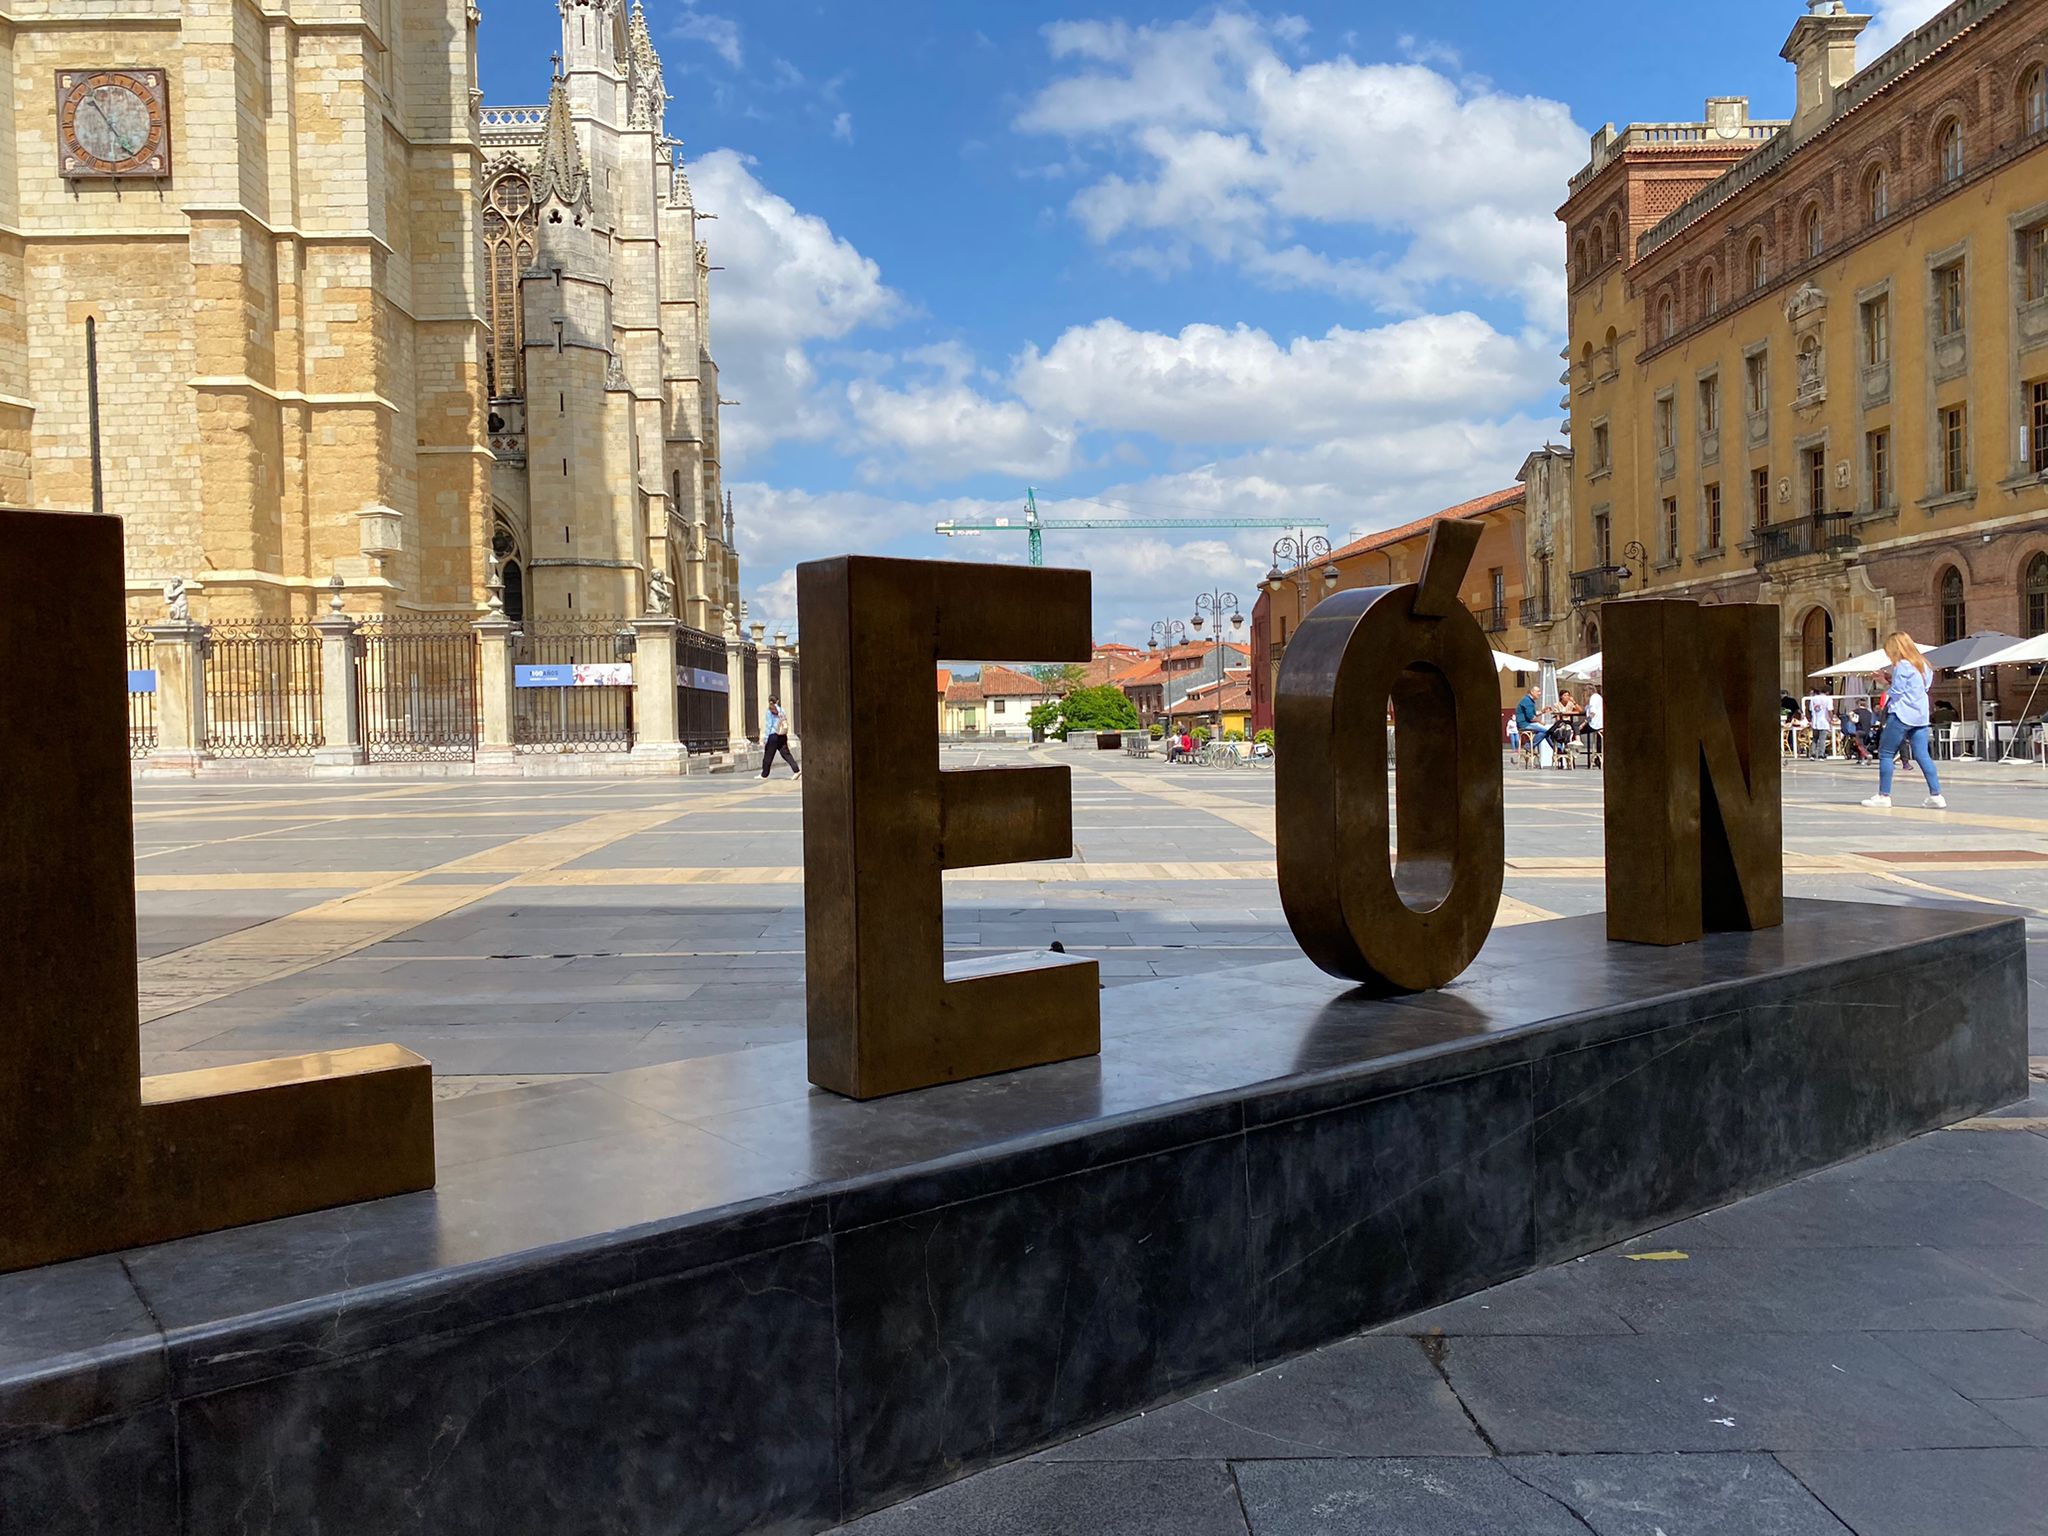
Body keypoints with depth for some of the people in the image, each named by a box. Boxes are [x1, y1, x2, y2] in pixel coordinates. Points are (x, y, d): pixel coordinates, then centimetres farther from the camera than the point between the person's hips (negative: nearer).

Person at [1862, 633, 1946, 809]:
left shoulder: (1902, 665, -10)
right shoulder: (1922, 665, 15)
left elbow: (1896, 693, -13)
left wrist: (1886, 686, 10)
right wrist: (1888, 684, 17)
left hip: (1902, 715, -8)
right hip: (1920, 716, 8)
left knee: (1886, 754, 0)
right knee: (1922, 756, 4)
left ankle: (1883, 796, -1)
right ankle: (1936, 795, -3)